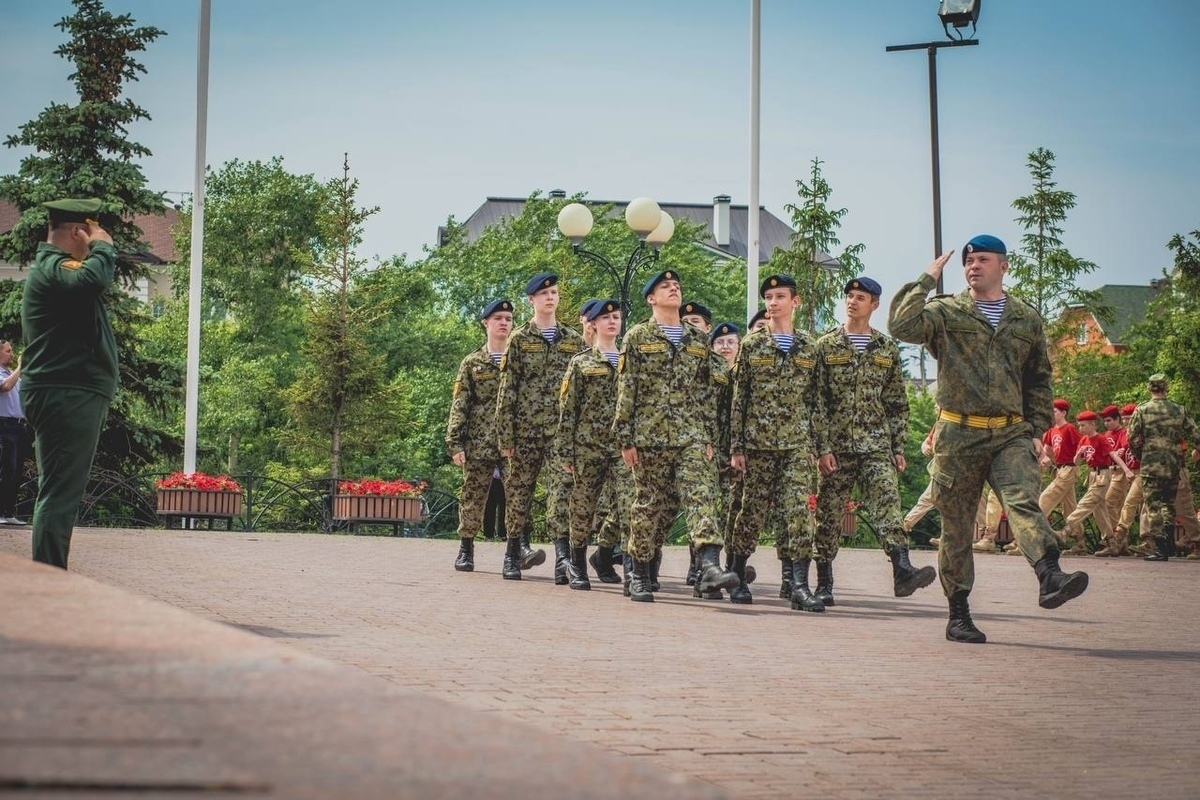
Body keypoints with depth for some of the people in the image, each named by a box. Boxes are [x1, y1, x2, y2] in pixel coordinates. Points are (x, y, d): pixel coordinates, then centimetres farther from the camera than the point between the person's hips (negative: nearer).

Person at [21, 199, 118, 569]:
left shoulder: (52, 265, 22)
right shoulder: (54, 267, -13)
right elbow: (92, 280, -33)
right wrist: (103, 248, -17)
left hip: (64, 395, 11)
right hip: (68, 395, -11)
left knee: (60, 491, 14)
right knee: (61, 492, -13)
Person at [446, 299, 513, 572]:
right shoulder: (472, 363, 9)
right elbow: (459, 406, 5)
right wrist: (454, 444, -4)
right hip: (478, 444, 0)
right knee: (473, 498, 3)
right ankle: (466, 550, 13)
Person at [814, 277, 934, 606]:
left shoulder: (887, 350, 12)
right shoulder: (826, 346, 5)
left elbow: (898, 404, 14)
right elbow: (816, 401, 0)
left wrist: (899, 448, 7)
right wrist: (823, 447, -9)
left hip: (877, 446, 1)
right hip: (836, 446, -1)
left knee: (887, 503, -17)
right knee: (829, 515, 3)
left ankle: (902, 570, -31)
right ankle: (824, 583, 13)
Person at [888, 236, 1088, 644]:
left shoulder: (1027, 320, 14)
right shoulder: (947, 312, 5)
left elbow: (1039, 380, 20)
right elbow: (902, 326, -14)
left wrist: (1037, 430, 11)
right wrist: (927, 280, -7)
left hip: (1011, 434, 1)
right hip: (957, 435, -1)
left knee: (1024, 501, -23)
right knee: (956, 526, 3)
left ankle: (1050, 578, -41)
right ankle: (958, 614, 11)